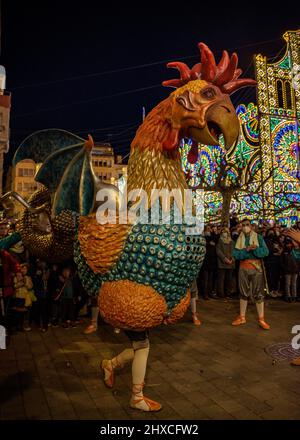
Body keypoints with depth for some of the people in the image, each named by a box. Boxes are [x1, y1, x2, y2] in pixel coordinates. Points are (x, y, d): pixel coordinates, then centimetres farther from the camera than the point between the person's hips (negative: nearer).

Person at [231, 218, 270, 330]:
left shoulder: (258, 237, 0)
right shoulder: (239, 239, 6)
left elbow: (265, 252, -8)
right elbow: (236, 254, -5)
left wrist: (255, 249, -24)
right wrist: (246, 250, -20)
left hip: (256, 268, -2)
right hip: (243, 268, 2)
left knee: (258, 294, 1)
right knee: (243, 293, 10)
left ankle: (261, 319, 11)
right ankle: (242, 317, 20)